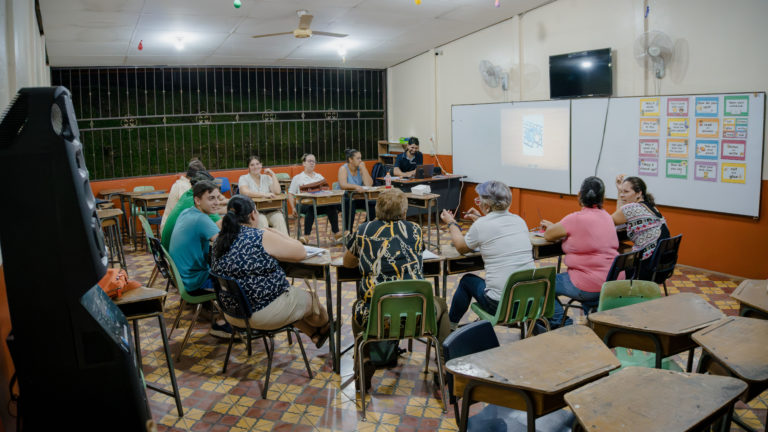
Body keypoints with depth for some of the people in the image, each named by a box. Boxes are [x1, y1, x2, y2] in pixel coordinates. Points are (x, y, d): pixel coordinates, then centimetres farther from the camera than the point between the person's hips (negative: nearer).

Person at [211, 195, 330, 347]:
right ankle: (324, 328, 48)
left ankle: (315, 334, 45)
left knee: (292, 292, 31)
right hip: (263, 315, -8)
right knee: (309, 297, 19)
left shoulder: (220, 241, 0)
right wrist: (277, 234, 0)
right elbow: (300, 253, -12)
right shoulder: (261, 238, -22)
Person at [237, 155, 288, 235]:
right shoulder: (244, 178, 6)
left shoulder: (266, 177, 16)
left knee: (279, 218, -29)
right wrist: (264, 194, -24)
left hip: (269, 210, 3)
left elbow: (277, 192, 1)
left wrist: (273, 174, 3)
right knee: (262, 221, -36)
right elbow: (246, 192, -16)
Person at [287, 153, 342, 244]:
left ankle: (336, 233, -32)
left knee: (332, 205, -31)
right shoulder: (297, 178, 16)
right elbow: (291, 194, 9)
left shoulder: (319, 177, 28)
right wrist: (293, 208, -5)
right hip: (303, 203, -3)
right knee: (311, 207, -41)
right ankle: (306, 235, -42)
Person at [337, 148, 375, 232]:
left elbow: (369, 184, -11)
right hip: (344, 198, -5)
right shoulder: (343, 169, -11)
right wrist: (356, 186, -46)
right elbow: (343, 185, -29)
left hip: (358, 198, 5)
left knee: (373, 203, -18)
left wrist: (363, 168, -13)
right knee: (350, 204, -37)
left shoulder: (360, 168, 2)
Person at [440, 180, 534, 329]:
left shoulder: (481, 225, -11)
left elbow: (461, 248, 9)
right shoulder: (519, 220, 5)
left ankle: (449, 325, 40)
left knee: (467, 280, 23)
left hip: (500, 305, -5)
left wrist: (451, 223, 23)